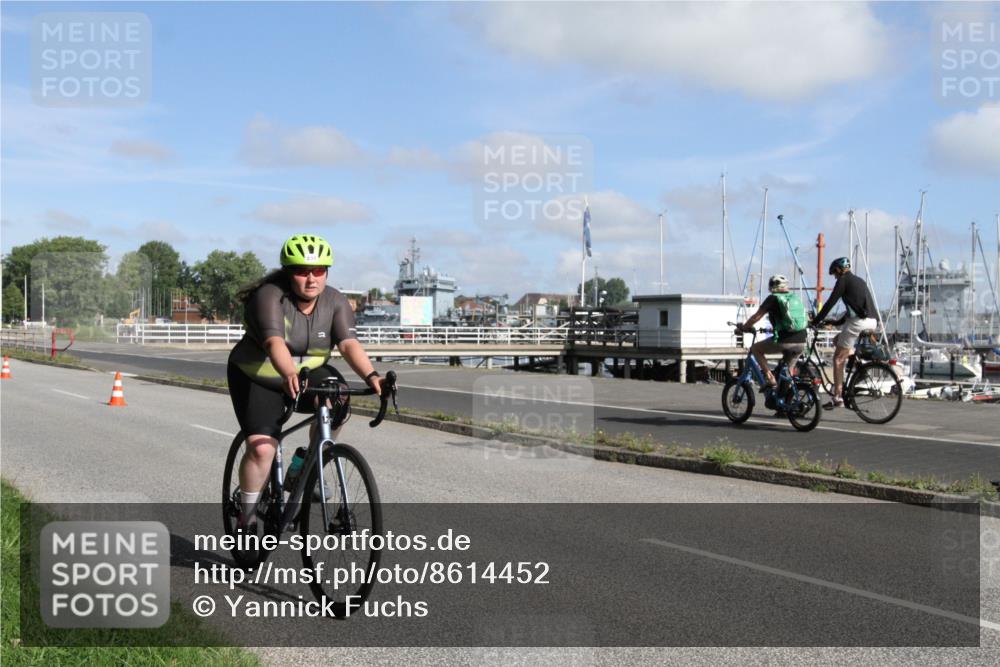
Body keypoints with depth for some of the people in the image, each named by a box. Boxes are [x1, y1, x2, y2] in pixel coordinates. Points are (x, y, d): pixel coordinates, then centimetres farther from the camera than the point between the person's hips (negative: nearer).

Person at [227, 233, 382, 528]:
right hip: (256, 380, -3)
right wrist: (289, 375, -58)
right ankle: (247, 518, 3)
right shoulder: (269, 297, -24)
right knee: (261, 449, -17)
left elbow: (349, 343, -25)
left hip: (308, 373, 3)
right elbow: (274, 342, -39)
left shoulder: (335, 302, -12)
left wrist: (370, 376, -44)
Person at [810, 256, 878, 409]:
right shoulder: (859, 281, 25)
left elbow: (830, 302, -4)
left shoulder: (844, 280, 0)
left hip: (858, 322, -8)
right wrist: (837, 322, 34)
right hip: (873, 322, 8)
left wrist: (816, 321, 3)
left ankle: (837, 397, -6)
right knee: (837, 340, 28)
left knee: (838, 359, -3)